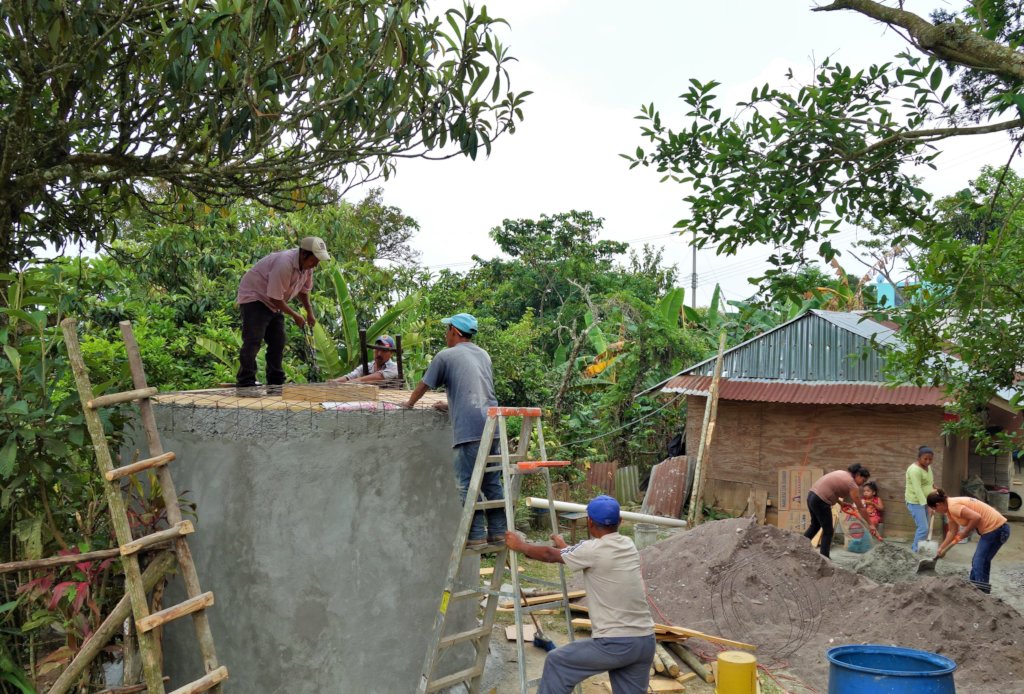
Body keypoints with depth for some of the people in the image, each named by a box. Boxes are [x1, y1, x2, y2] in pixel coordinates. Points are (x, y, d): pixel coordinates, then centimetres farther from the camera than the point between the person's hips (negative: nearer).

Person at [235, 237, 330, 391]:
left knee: (278, 342, 7)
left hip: (274, 303, 9)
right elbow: (275, 298, -28)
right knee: (253, 341, -15)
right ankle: (245, 382, -13)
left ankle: (276, 381, 12)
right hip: (254, 296, -9)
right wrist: (295, 316, -19)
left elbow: (303, 291, 14)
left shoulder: (307, 265, -4)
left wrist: (309, 313, 5)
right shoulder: (284, 264, -33)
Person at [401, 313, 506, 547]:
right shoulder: (484, 355, 24)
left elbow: (424, 385, 15)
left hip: (468, 429, -6)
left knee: (468, 485, -4)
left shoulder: (446, 356, 5)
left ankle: (476, 536, -6)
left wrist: (409, 403, 33)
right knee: (492, 483, 11)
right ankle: (498, 532, 11)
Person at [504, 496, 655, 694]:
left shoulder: (593, 550, -12)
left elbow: (549, 555, 4)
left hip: (615, 643, -7)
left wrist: (520, 545, 20)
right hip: (645, 641, 7)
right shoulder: (628, 545, 9)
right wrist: (566, 548, 44)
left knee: (557, 663, 12)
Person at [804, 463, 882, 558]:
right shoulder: (852, 484, -9)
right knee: (828, 531, 4)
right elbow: (860, 508, -5)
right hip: (820, 501, -9)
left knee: (815, 525, 26)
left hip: (812, 495, 9)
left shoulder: (843, 473, 16)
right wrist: (870, 525, 1)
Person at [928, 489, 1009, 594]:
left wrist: (964, 533, -14)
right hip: (992, 528, 11)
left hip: (996, 529, -11)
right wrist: (941, 548, 23)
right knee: (978, 561, 20)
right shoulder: (950, 508, 12)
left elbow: (976, 517, -29)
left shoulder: (953, 506, -20)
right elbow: (952, 531, 21)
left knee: (979, 563, -9)